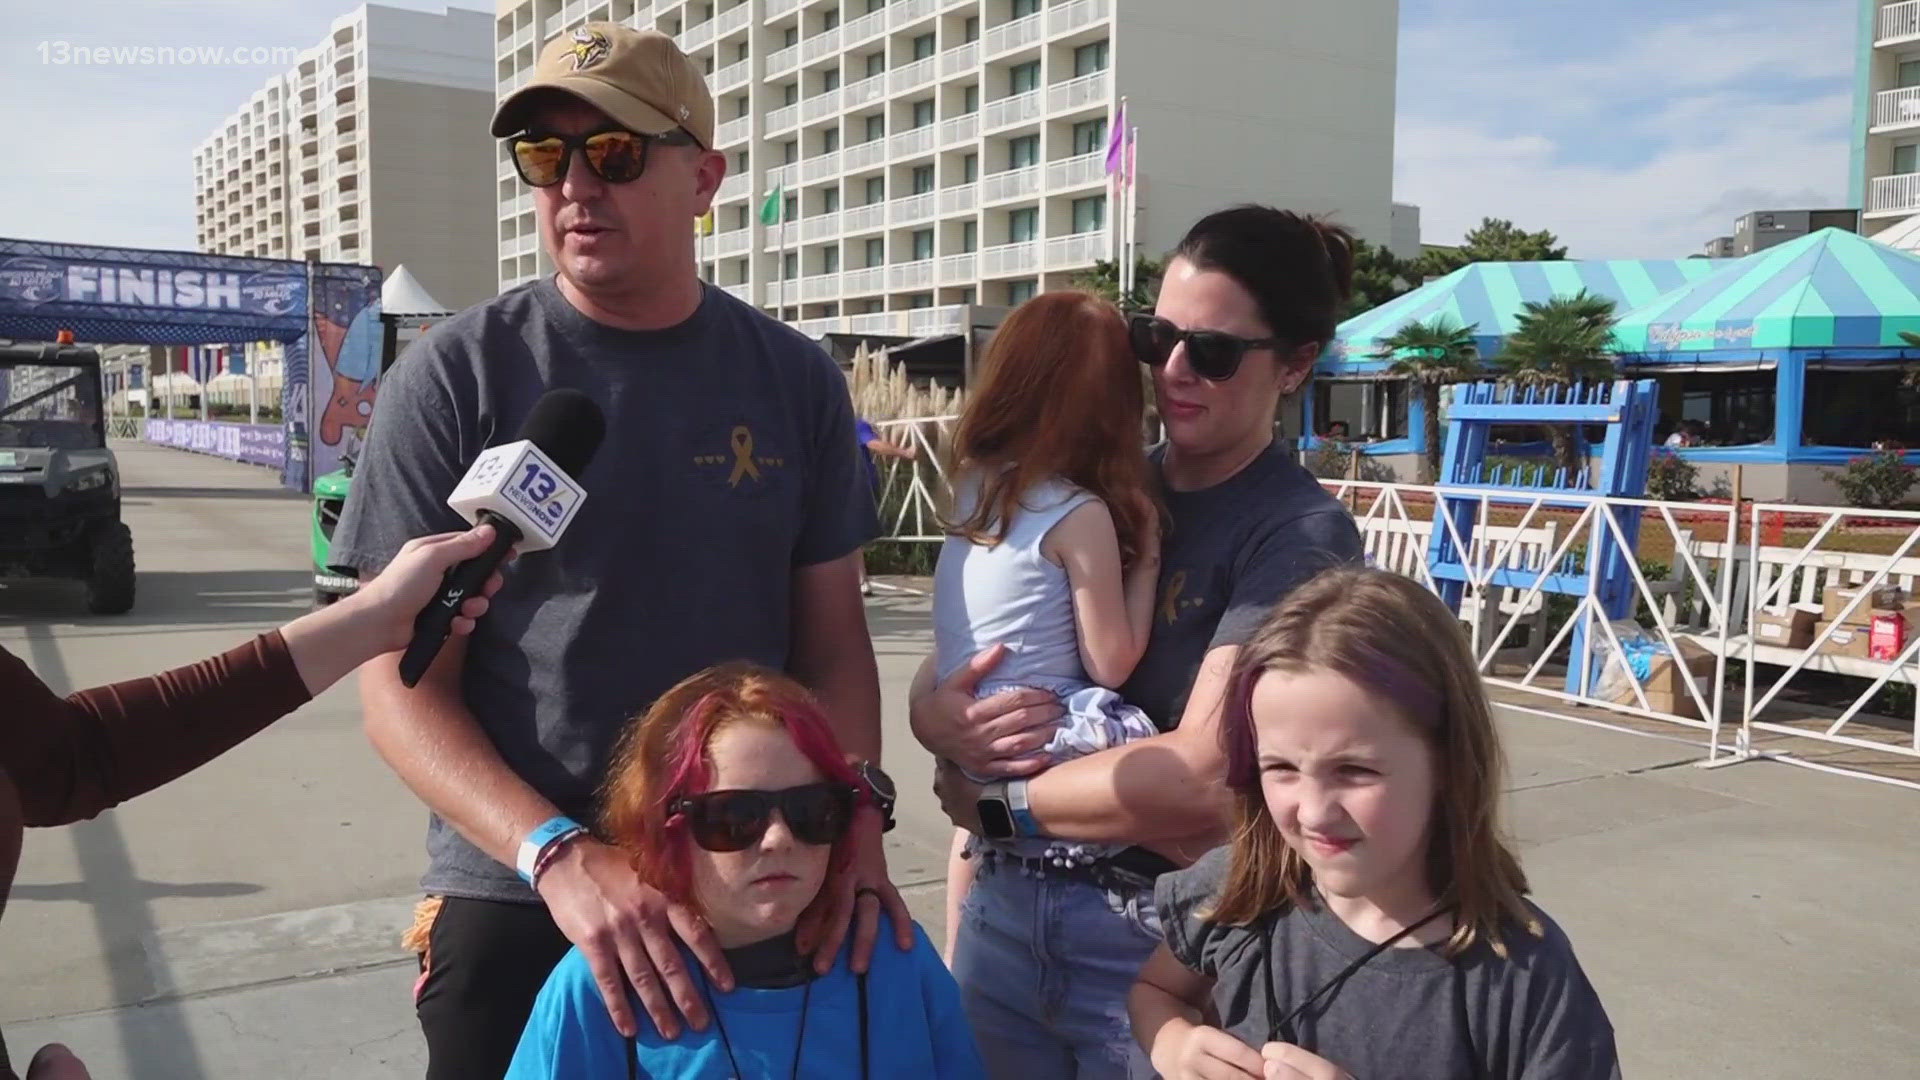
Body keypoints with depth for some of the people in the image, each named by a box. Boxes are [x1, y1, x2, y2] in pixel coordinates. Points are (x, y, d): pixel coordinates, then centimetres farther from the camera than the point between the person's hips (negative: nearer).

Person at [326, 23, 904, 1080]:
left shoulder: (794, 379, 0)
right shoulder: (454, 376, -7)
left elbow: (832, 639, 4)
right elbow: (404, 688, -9)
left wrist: (857, 807, -14)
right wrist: (563, 855, -24)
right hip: (510, 909, -2)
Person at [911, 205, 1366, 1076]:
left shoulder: (1300, 533, -13)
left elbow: (1201, 779, -23)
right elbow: (936, 678, 5)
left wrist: (994, 802, -11)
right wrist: (940, 720, -17)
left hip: (1166, 936, -5)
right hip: (1006, 905, 5)